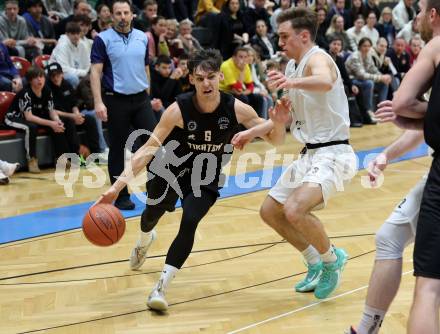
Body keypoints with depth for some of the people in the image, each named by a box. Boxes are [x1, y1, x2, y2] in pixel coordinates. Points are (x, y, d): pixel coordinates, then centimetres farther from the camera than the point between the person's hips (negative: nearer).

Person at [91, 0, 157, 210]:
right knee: (117, 150, 3)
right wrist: (98, 102, -19)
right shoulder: (103, 39, -4)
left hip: (141, 99, 4)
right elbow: (95, 72, -9)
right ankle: (121, 196, 13)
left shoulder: (142, 38, 9)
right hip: (116, 101, -4)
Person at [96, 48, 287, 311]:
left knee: (189, 223, -22)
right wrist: (118, 184, -36)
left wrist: (279, 124, -39)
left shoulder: (236, 109, -24)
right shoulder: (179, 109, -30)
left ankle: (161, 288, -12)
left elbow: (275, 140, -14)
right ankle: (144, 242, 58)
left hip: (207, 178, 0)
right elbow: (150, 147, -27)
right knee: (151, 214, 18)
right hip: (172, 168, 0)